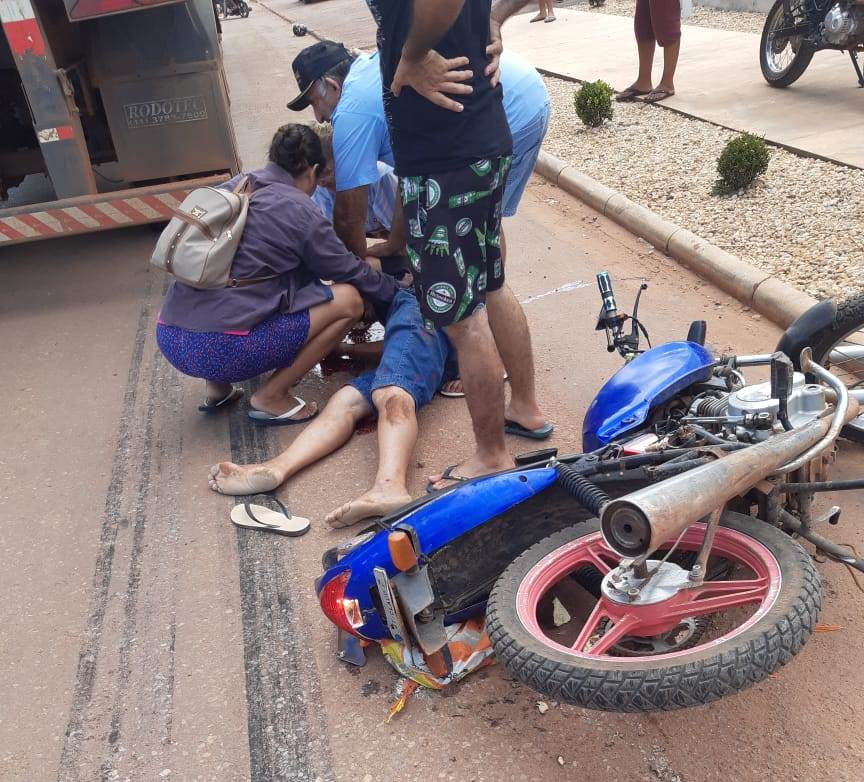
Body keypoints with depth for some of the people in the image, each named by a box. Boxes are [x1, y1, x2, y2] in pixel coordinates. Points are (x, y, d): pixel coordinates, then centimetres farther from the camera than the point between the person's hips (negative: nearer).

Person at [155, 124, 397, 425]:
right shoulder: (300, 210, -3)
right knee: (348, 299, 1)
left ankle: (218, 389, 22)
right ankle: (271, 397, 4)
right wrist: (394, 290, 28)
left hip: (169, 339, 8)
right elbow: (349, 272, 9)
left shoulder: (235, 187, 16)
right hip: (222, 349, -7)